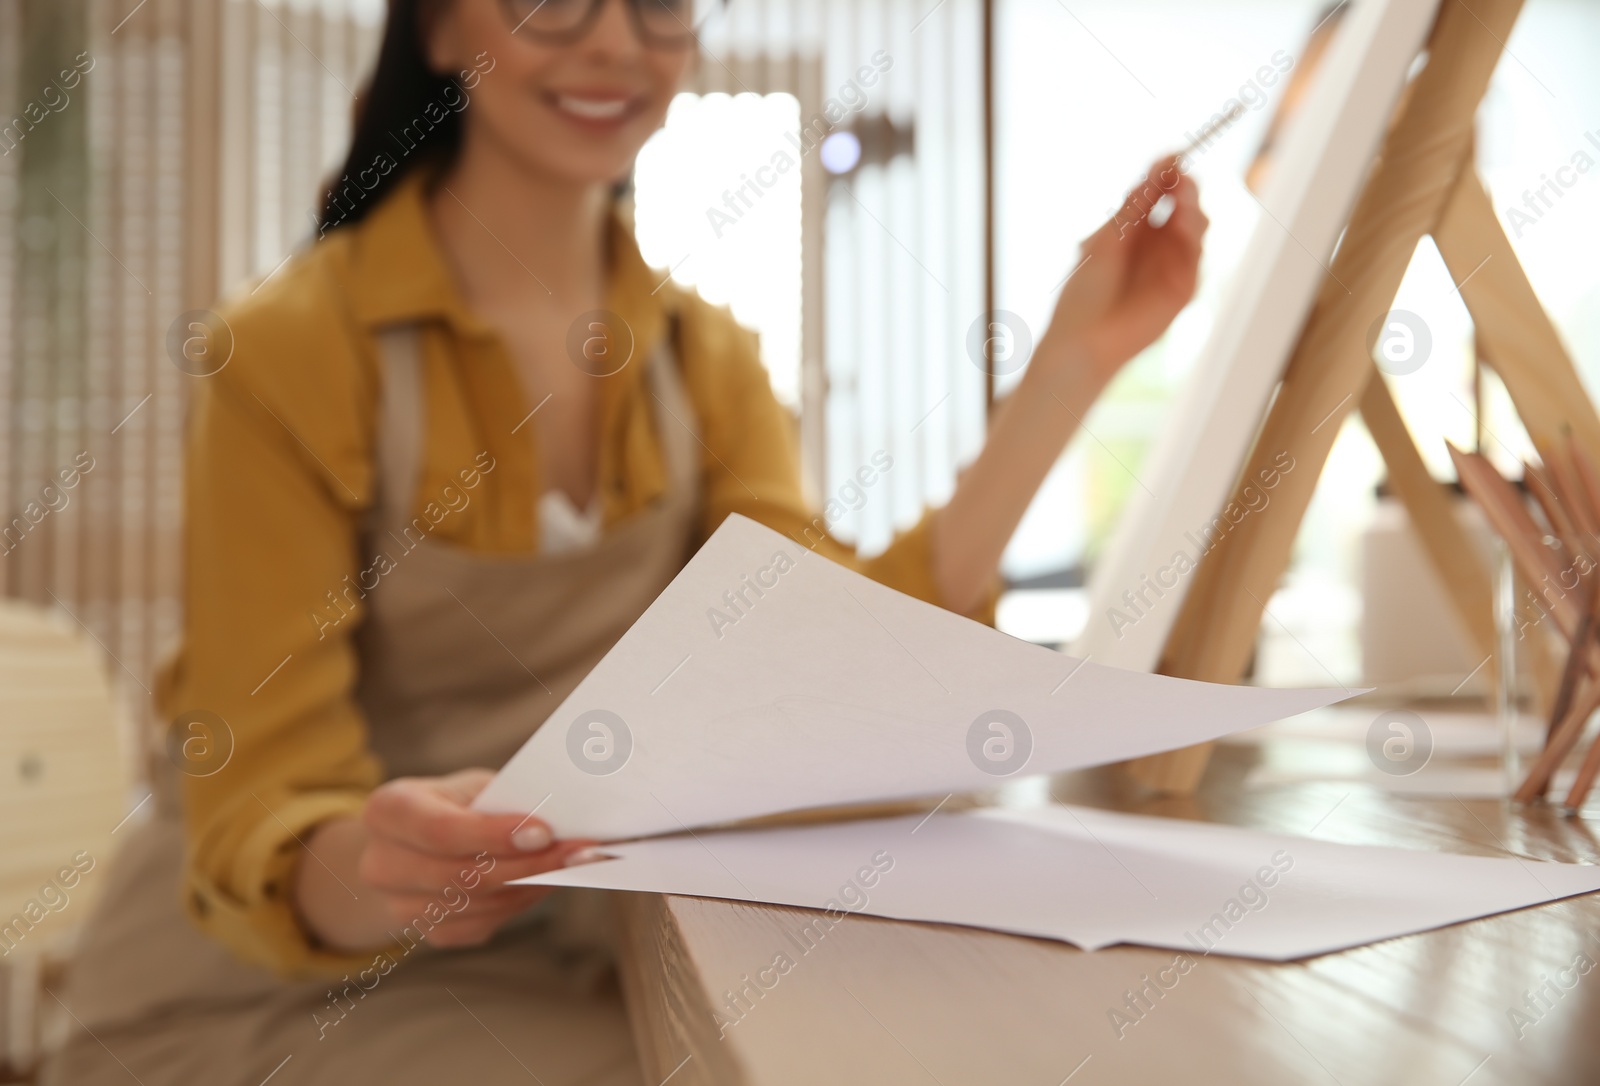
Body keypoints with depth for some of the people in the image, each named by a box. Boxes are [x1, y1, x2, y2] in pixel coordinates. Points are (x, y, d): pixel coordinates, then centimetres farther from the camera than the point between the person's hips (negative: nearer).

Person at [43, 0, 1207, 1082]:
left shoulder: (706, 358, 2)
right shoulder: (291, 351, -13)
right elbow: (260, 831, -18)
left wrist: (1074, 362, -16)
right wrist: (368, 869, -42)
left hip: (556, 959, 5)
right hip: (266, 984, -4)